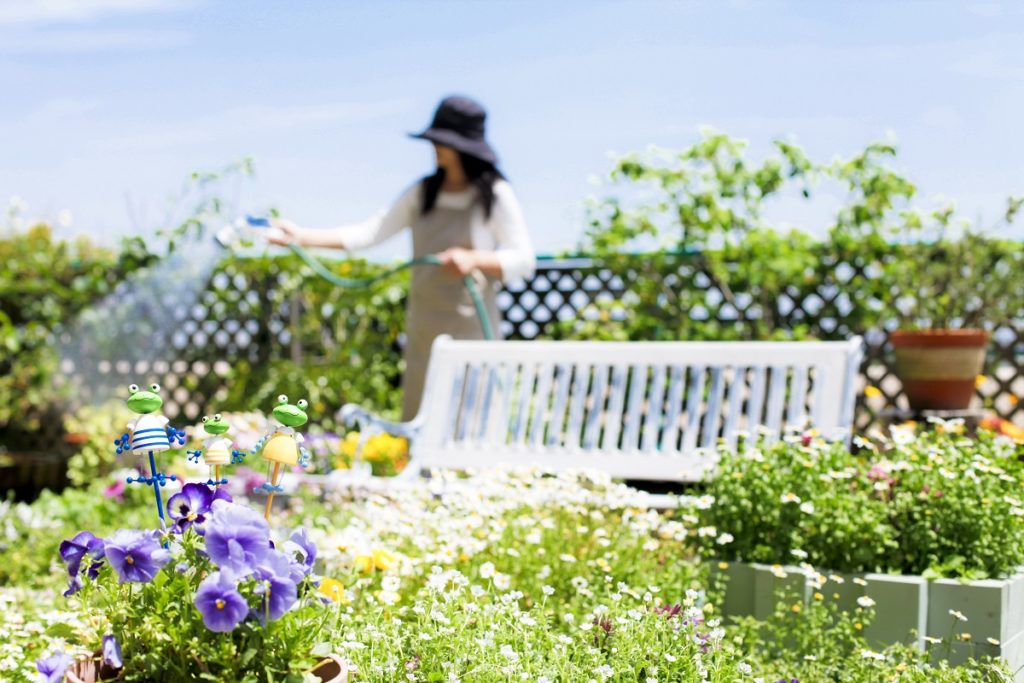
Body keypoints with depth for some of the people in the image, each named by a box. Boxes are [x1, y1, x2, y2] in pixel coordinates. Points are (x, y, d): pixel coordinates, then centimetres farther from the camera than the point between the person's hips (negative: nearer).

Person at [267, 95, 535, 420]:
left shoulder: (496, 195, -2)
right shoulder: (423, 192, 10)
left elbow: (524, 260, -5)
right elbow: (371, 232, 4)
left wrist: (474, 259, -22)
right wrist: (301, 236, -3)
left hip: (471, 330, -5)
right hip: (424, 330, 5)